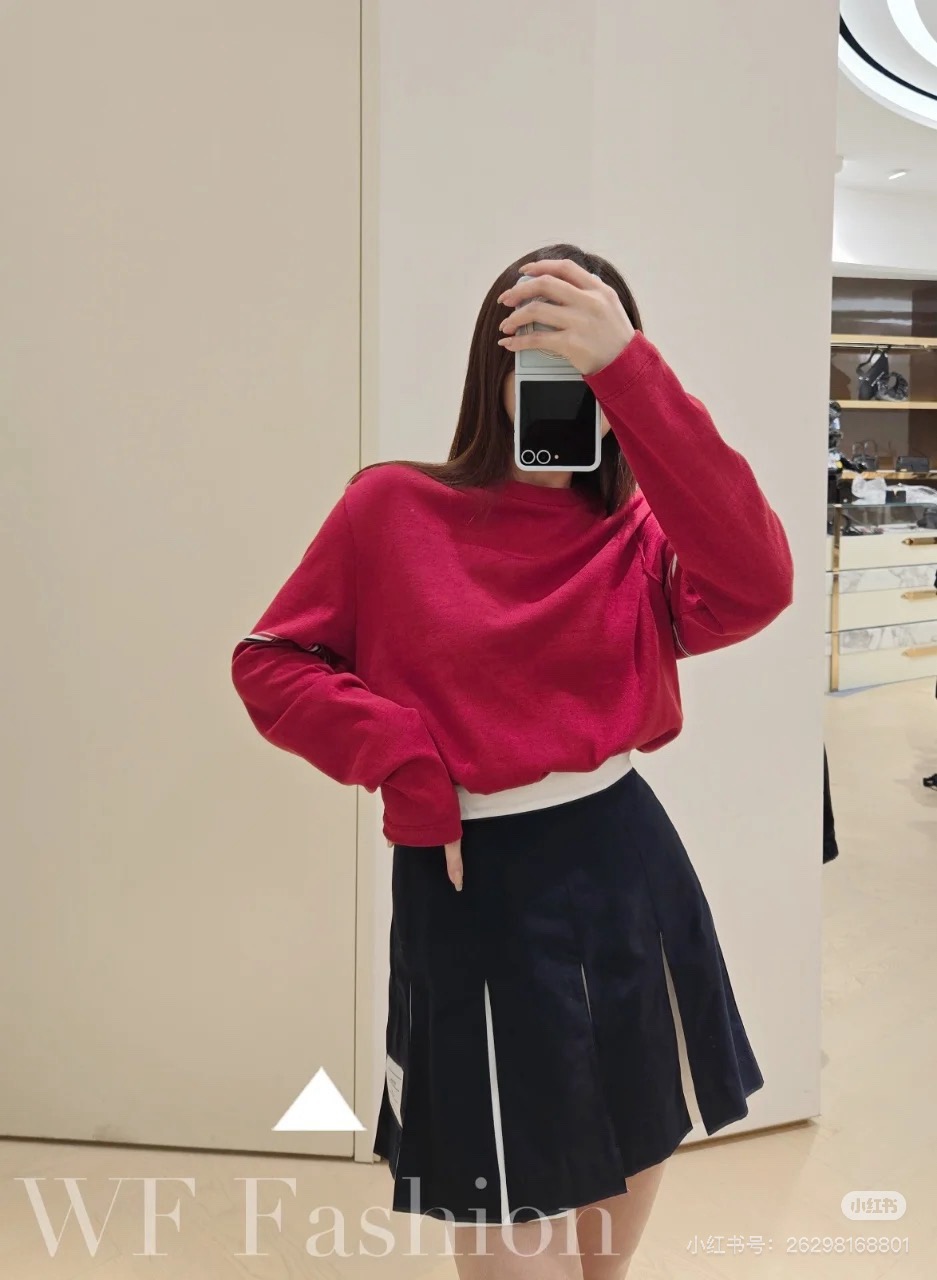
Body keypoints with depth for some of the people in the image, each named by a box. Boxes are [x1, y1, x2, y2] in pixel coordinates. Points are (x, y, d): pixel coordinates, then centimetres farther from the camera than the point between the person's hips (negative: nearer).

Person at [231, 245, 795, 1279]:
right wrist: (402, 755, -14)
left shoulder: (641, 533, 0)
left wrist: (629, 369, -26)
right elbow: (268, 661, 1)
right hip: (472, 894, -3)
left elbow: (755, 588, -21)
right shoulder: (394, 506, -4)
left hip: (630, 875, 3)